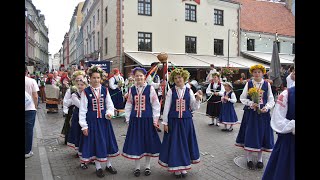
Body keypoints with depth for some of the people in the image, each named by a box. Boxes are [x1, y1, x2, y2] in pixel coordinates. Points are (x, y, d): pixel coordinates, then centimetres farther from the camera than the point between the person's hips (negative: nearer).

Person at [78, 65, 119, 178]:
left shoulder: (105, 90, 2)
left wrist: (109, 113, -15)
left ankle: (108, 165, 31)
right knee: (94, 142, 7)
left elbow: (110, 105, 7)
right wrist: (84, 125, -8)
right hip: (92, 121, -2)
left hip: (104, 120, 3)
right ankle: (98, 167, 26)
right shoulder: (86, 92, -6)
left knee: (107, 141, 11)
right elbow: (82, 109, -5)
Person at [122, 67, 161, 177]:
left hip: (147, 119, -2)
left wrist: (155, 120, -5)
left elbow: (156, 105, -3)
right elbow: (128, 105, 9)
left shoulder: (150, 89, -4)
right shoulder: (132, 90, 4)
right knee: (135, 143, 8)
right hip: (135, 119, 2)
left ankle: (147, 166, 28)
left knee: (148, 142, 9)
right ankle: (137, 167, 25)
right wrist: (128, 119, 5)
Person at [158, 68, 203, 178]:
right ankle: (176, 167, 21)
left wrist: (198, 99, -17)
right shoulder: (171, 91, -1)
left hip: (186, 121, 1)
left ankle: (184, 167, 27)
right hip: (173, 121, -1)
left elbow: (194, 108, 1)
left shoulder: (189, 91, 2)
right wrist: (165, 122, -2)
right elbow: (166, 107, 0)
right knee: (174, 143, 5)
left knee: (185, 142, 10)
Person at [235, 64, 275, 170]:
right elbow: (242, 98, 1)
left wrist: (266, 107, -15)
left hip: (263, 113, 1)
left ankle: (260, 159, 24)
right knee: (249, 135, 2)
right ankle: (249, 159, 17)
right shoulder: (248, 84, 0)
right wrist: (251, 103, -15)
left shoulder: (267, 84, 2)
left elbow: (271, 100, 3)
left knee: (261, 134, 7)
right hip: (250, 113, -1)